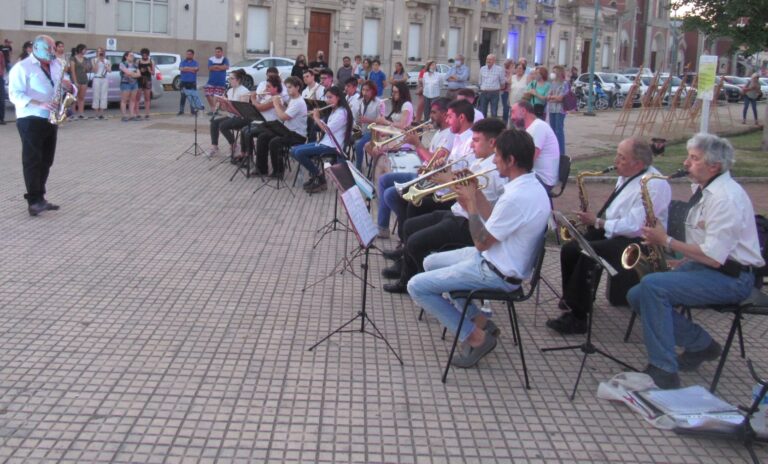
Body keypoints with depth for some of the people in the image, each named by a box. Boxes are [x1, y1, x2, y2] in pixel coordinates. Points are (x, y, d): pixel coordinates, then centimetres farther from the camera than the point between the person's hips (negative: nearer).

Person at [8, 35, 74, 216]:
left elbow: (71, 89, 18)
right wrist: (40, 104, -28)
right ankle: (34, 201, -12)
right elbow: (15, 94, -15)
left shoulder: (56, 66, 14)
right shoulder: (22, 67, -6)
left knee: (46, 161, 8)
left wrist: (68, 86, -7)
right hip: (30, 120, -7)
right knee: (32, 160, -9)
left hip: (50, 120, 7)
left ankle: (38, 198, 16)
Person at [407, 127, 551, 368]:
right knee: (431, 263, 24)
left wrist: (471, 203, -13)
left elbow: (481, 242, -22)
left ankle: (476, 338, -3)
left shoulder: (516, 197, -29)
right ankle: (480, 321, 18)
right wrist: (476, 193, 3)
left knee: (417, 286, -10)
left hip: (497, 273, -10)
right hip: (497, 257, 10)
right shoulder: (530, 185, 3)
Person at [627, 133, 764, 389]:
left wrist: (666, 241, -16)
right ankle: (701, 344, 7)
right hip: (703, 267, 10)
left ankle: (663, 371, -24)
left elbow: (713, 258, -25)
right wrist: (680, 265, 6)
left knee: (652, 286, -28)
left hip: (730, 278, -10)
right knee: (637, 296, -4)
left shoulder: (726, 198, -20)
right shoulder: (705, 189, 12)